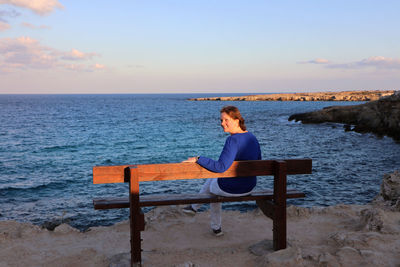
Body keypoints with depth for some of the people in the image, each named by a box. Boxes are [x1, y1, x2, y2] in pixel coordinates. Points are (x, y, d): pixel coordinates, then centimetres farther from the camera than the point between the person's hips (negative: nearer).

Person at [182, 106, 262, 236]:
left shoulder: (233, 140, -26)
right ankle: (194, 207, 50)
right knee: (210, 179, 33)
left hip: (230, 188, -7)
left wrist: (197, 159, -28)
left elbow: (221, 167, -34)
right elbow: (258, 160, 14)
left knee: (212, 186, 30)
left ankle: (216, 227, 44)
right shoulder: (252, 137, 0)